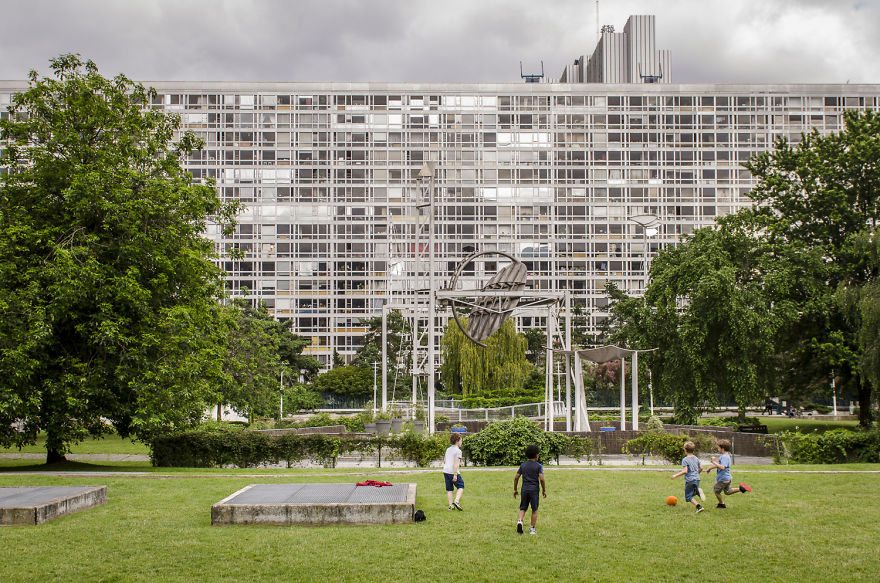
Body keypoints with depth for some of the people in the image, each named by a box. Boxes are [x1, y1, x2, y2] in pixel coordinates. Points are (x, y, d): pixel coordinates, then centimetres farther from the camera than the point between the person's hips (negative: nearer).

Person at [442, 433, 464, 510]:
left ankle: (451, 505, 7)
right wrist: (455, 475, -18)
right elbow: (456, 463, -15)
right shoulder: (458, 451, -8)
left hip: (446, 471, 7)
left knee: (449, 489, 10)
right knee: (460, 486, 7)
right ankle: (456, 501, -10)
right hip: (453, 472, -7)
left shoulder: (448, 449, 15)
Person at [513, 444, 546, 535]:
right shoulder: (538, 466, -3)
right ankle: (532, 528, 9)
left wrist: (515, 489, 13)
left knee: (523, 508, 9)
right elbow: (541, 479, -11)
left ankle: (520, 521, -18)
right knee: (534, 510, 9)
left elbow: (516, 477, 5)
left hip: (524, 489, 3)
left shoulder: (523, 465, 7)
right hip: (534, 490, -3)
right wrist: (544, 490, 1)